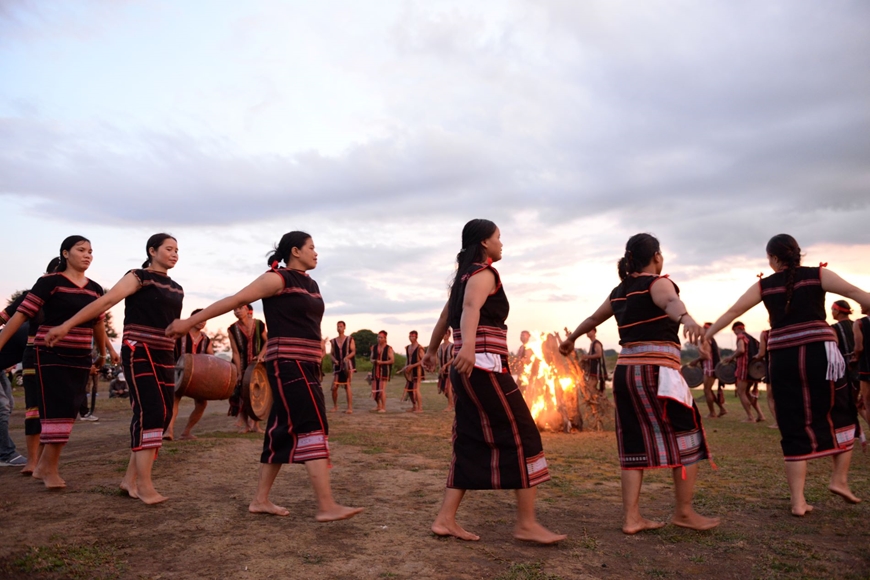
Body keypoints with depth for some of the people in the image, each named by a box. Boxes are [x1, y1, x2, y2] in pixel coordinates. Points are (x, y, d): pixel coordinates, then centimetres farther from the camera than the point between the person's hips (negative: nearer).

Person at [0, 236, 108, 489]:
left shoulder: (95, 289, 8)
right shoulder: (50, 281, -7)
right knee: (56, 409, -7)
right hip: (51, 355, -5)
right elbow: (21, 315, -10)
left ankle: (45, 465, 21)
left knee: (69, 411, 8)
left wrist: (103, 354, 26)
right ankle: (50, 468, 6)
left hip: (80, 358, 6)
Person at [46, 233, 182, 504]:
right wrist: (67, 324, -20)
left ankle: (131, 478, 14)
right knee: (150, 413, -15)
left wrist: (178, 358, 22)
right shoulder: (139, 277, -4)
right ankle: (144, 484, -10)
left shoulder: (176, 289, 15)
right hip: (139, 353, -7)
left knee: (162, 415, 4)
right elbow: (106, 301, -14)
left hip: (164, 356, 7)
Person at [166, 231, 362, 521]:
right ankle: (326, 506, -11)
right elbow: (235, 300, -9)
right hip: (288, 364, -9)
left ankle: (260, 500, 20)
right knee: (312, 427, -13)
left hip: (305, 365, 9)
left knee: (285, 430, 10)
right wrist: (190, 322, -8)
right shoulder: (278, 279, -8)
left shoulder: (310, 284, 16)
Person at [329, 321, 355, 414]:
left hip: (347, 365, -3)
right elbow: (331, 354, 13)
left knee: (347, 385, -6)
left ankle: (350, 407, -5)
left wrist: (346, 357, -20)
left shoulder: (350, 339, 5)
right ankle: (335, 406, 14)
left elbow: (353, 352, -2)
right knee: (334, 386, -3)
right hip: (337, 365, 3)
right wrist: (334, 360, -7)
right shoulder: (333, 341, 13)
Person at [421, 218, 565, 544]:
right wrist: (468, 346, -48)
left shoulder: (464, 276, 20)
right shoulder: (484, 273, -8)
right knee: (523, 438, -3)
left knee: (470, 443, 9)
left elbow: (445, 316, 30)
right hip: (485, 367, -9)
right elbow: (471, 308, -29)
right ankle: (526, 523, 2)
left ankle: (446, 519, 7)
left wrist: (432, 351, 44)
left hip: (467, 370, 10)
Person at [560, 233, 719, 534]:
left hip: (625, 372, 7)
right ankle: (684, 512, 13)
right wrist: (686, 318, -51)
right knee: (687, 439, 6)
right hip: (655, 372, -7)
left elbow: (592, 319, 30)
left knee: (636, 444, 10)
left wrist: (570, 339, 47)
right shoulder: (658, 283, -5)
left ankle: (632, 517, 10)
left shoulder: (619, 291, 16)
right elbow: (671, 301, -30)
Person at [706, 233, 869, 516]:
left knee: (794, 428, 7)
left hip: (783, 359, 2)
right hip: (818, 353, -1)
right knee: (841, 415, 21)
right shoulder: (817, 275, 4)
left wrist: (704, 336, 11)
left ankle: (798, 501, 7)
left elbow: (731, 312, 5)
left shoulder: (764, 286, 8)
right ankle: (840, 478, 16)